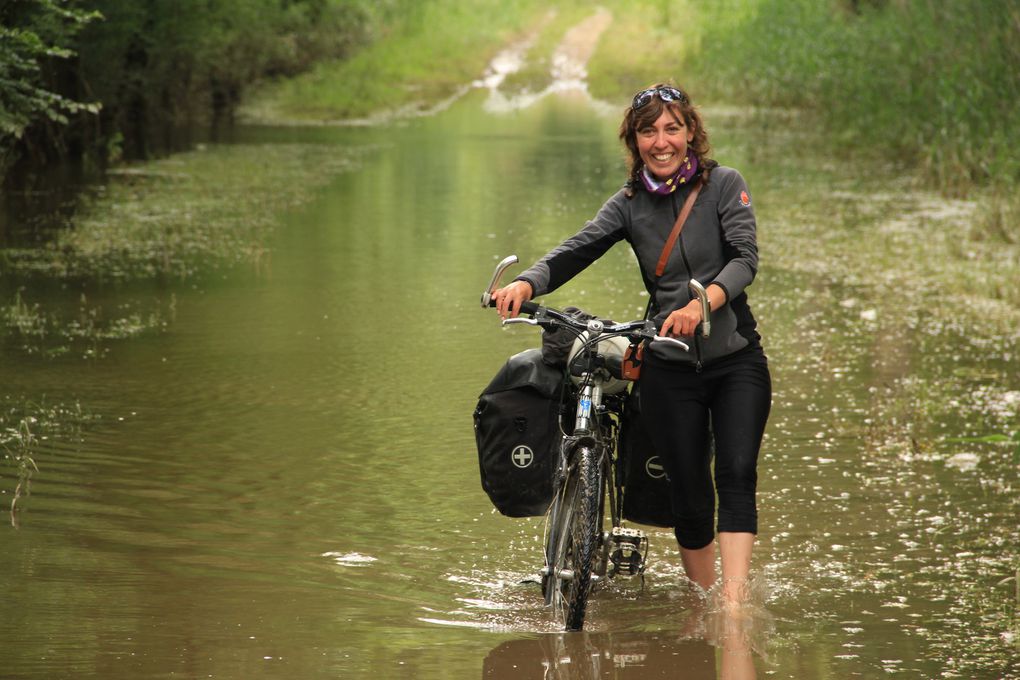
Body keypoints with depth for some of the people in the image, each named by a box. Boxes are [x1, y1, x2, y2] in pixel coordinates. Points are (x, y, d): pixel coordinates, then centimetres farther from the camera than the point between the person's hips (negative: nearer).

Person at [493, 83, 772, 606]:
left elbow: (745, 258, -15)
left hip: (736, 359, -2)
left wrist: (703, 302, -35)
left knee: (737, 473, -18)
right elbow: (574, 252, -10)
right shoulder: (630, 204, 4)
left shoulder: (723, 185, -2)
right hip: (669, 368, 2)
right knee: (689, 498, 1)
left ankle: (734, 605, -26)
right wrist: (526, 283, -31)